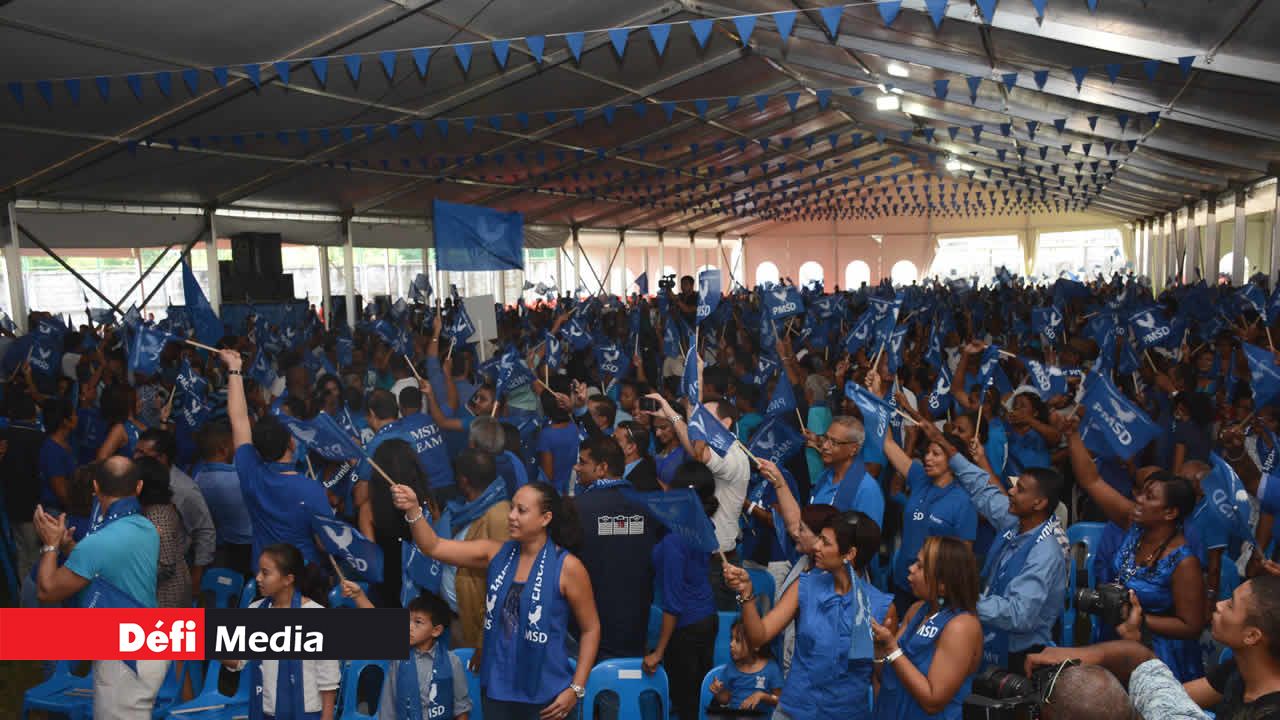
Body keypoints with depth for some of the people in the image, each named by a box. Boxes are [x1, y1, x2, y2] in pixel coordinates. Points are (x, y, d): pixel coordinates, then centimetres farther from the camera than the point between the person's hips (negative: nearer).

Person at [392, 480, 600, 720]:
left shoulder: (567, 567, -12)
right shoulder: (496, 553, 0)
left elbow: (590, 629, -5)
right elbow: (434, 547, -5)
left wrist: (576, 689, -9)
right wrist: (413, 510, -21)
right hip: (496, 688, 4)